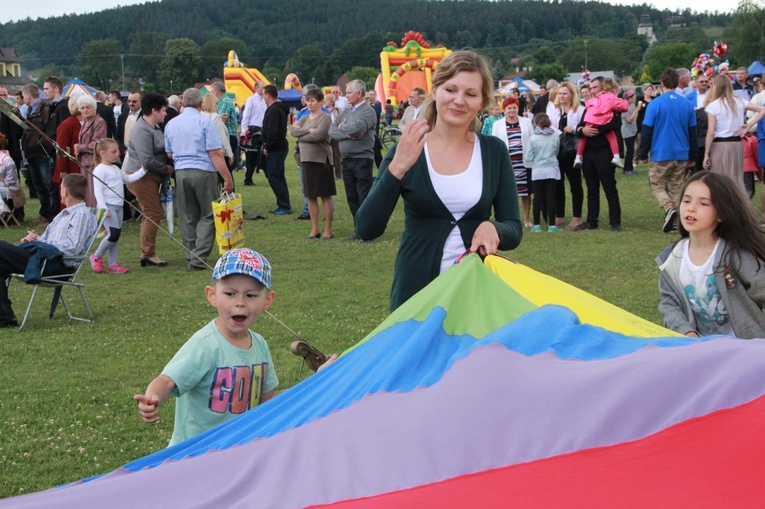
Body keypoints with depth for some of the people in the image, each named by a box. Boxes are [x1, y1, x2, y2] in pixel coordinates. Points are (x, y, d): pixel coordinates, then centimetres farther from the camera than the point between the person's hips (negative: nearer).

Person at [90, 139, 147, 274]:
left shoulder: (116, 169, 18)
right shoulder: (100, 170, -10)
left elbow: (128, 179, 32)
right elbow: (98, 191, -15)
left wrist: (142, 171, 24)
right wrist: (103, 208, -23)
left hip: (118, 206, 9)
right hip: (108, 207, -9)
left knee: (116, 235, 8)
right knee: (113, 234, -15)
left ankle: (112, 264, 13)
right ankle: (97, 257, 4)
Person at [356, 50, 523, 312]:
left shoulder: (494, 152, 1)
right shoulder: (407, 151, -4)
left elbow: (514, 231, 2)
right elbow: (366, 229, -13)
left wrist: (492, 228, -20)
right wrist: (397, 168, -24)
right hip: (417, 290, -1)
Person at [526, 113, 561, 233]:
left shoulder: (533, 138, -6)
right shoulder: (556, 136, 0)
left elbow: (529, 157, -2)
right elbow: (557, 152, 12)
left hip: (537, 171, -1)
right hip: (552, 170, 1)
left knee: (537, 198, 4)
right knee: (551, 197, 2)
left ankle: (537, 225, 7)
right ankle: (552, 225, 2)